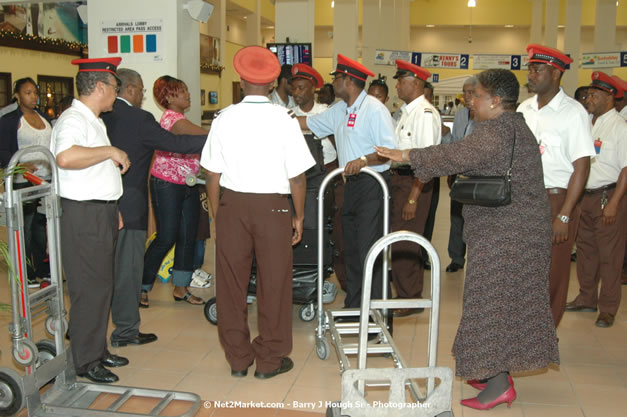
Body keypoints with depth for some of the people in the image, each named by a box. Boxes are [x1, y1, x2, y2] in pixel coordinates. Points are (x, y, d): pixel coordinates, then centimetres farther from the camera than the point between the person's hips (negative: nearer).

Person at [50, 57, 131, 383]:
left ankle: (97, 349, 28)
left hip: (101, 213, 10)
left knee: (101, 284, 16)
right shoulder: (73, 120, -15)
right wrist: (111, 151, -25)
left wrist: (113, 209, 22)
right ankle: (86, 361, 8)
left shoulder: (94, 121, 17)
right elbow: (66, 157, -36)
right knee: (89, 288, -4)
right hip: (82, 214, -10)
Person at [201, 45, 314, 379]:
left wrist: (217, 214, 12)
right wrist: (299, 217, 4)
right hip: (273, 207, -2)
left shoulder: (224, 118, -3)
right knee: (273, 283, 10)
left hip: (232, 204, 2)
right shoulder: (284, 119, -8)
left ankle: (238, 358, 26)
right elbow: (297, 176, -9)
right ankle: (270, 360, 22)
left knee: (231, 282, 14)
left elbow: (213, 175, 0)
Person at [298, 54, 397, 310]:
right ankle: (353, 307, 25)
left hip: (371, 185, -9)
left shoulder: (374, 109, -12)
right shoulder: (339, 111, 14)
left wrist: (363, 160, -29)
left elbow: (391, 150, -18)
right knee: (350, 249, 13)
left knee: (368, 249, -11)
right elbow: (308, 123, 24)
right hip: (351, 184, 9)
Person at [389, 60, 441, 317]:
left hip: (414, 182, -10)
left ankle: (410, 300, 11)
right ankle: (409, 294, 30)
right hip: (399, 179, 10)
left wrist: (413, 197, -23)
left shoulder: (425, 113, -16)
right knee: (400, 239, 16)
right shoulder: (406, 111, 14)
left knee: (403, 244, -3)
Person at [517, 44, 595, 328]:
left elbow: (582, 166, -11)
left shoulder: (572, 112, -8)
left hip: (556, 198, -5)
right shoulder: (524, 108, 8)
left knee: (552, 272, 5)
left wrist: (564, 215, -16)